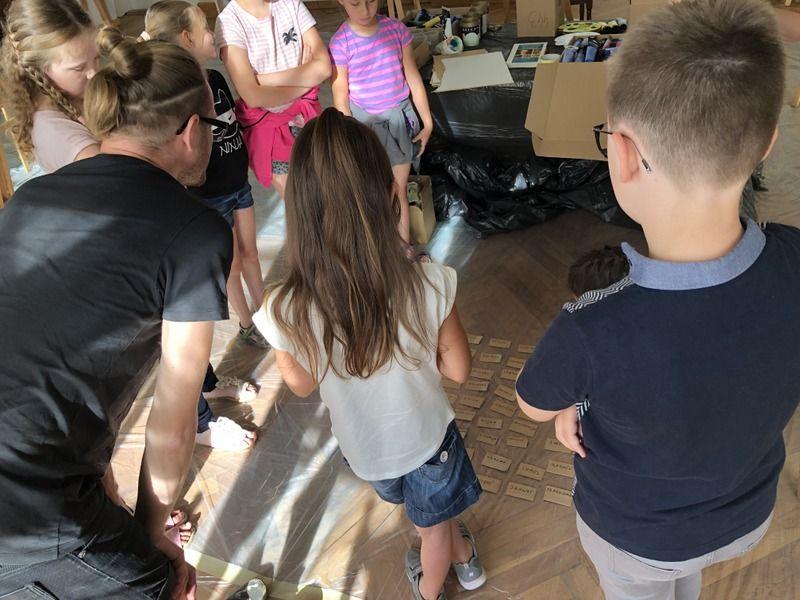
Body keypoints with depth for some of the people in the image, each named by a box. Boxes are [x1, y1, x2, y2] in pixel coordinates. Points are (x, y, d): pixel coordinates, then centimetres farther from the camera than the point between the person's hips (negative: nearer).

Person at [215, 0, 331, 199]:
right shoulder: (229, 20, -15)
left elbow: (323, 67, -13)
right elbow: (253, 96, -22)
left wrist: (263, 78, -17)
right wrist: (305, 78, -11)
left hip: (305, 115, 3)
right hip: (266, 124, -3)